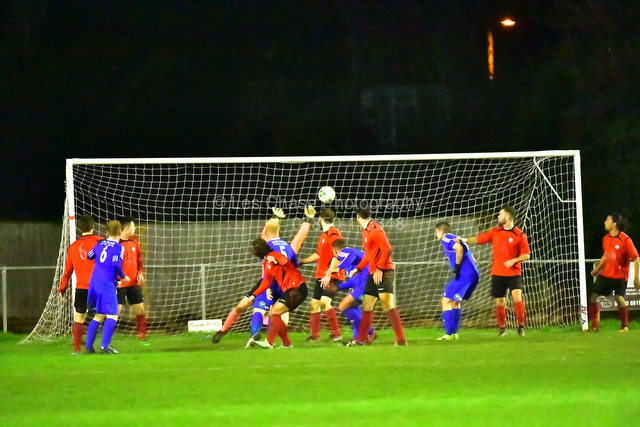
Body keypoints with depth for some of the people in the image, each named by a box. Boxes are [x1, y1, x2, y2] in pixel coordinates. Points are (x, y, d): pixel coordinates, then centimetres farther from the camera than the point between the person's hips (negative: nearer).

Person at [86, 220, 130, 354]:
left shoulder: (99, 245, 13)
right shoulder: (118, 247, -6)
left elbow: (89, 256, 27)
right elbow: (116, 265, -16)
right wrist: (123, 277, 1)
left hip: (94, 283, 7)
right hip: (107, 284, -7)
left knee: (99, 316, 16)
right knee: (112, 316, -6)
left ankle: (89, 346, 13)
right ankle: (104, 346, -18)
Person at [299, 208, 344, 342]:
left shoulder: (333, 234, -13)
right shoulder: (323, 235, 17)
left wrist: (328, 275, -25)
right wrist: (301, 262, 34)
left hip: (333, 276, -10)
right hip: (321, 275, 10)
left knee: (325, 302, -22)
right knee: (315, 303, 8)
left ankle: (336, 333, -16)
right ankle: (314, 335, 18)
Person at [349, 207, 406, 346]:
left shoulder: (375, 230, -12)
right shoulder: (366, 231, 17)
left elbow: (387, 249, -19)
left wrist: (380, 269, -20)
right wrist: (358, 268, 21)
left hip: (383, 273, -10)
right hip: (373, 274, 10)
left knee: (388, 305, -15)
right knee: (366, 306, 11)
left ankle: (401, 339, -16)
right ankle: (360, 339, 17)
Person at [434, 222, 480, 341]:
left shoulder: (446, 239, -1)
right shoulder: (456, 239, 26)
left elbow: (459, 248, -22)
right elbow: (472, 258, 26)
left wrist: (457, 267, -16)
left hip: (463, 276, -9)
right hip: (474, 274, 9)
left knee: (446, 301, -3)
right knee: (454, 302, 21)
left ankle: (449, 334, -8)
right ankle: (453, 332, 20)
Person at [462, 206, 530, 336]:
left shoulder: (520, 235, -6)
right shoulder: (495, 232, 7)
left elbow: (526, 255, -4)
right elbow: (480, 239, 11)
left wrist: (513, 260, -18)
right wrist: (465, 240, 0)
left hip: (513, 273, -4)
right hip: (498, 273, 4)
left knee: (517, 296, -21)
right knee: (499, 302, 5)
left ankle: (521, 326, -11)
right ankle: (502, 328, 21)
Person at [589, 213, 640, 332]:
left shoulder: (625, 240, -15)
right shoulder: (606, 239, 5)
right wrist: (597, 269, 19)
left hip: (620, 275, -6)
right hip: (606, 273, 6)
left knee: (619, 298, -15)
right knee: (593, 296, 0)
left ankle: (624, 326, 5)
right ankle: (595, 325, 10)